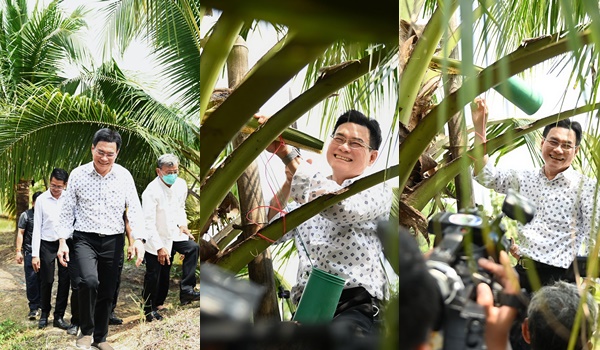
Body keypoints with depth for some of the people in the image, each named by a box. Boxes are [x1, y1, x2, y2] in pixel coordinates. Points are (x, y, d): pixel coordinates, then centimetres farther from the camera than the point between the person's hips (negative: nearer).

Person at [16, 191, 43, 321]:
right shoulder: (26, 215, 0)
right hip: (30, 252, -2)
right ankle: (33, 308, 1)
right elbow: (20, 233, 0)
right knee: (31, 280, -3)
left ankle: (41, 304, 20)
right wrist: (18, 251, -5)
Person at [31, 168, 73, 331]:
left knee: (65, 281, 2)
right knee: (46, 281, 5)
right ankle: (44, 314, 25)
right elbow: (37, 228, -2)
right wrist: (35, 254, -6)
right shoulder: (42, 199, -5)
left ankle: (59, 316, 14)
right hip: (47, 245, -1)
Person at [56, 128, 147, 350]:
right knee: (89, 281, -25)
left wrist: (139, 239, -16)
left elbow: (134, 209, -3)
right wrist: (62, 241, -4)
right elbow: (67, 210, 1)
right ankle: (86, 331, -3)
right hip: (85, 239, -2)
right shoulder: (78, 175, -4)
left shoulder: (124, 176, -2)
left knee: (107, 292, 9)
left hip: (113, 240, 2)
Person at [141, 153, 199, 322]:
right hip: (155, 240, -5)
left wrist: (182, 224, -3)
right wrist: (159, 247, -27)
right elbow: (148, 223, -25)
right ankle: (150, 309, 25)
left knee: (193, 248, -16)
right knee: (154, 276, 3)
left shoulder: (181, 184, -6)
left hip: (173, 234, 5)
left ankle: (186, 290, -8)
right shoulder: (151, 191, -25)